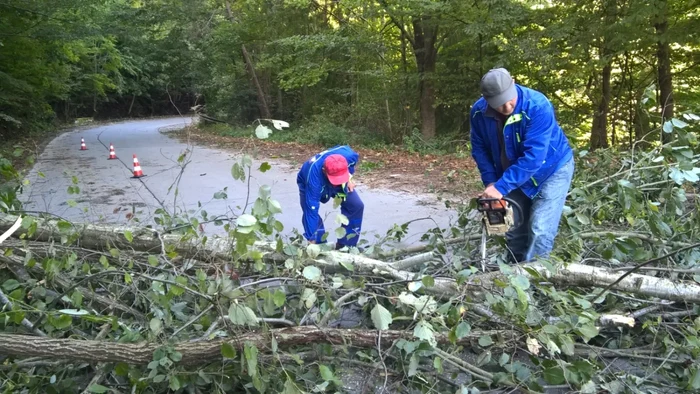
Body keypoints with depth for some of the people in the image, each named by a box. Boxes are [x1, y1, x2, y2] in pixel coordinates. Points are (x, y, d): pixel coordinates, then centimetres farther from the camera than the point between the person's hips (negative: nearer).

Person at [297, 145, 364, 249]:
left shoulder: (347, 155, -38)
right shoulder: (314, 177, -47)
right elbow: (311, 209, -44)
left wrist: (349, 178, -18)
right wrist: (312, 239, -42)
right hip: (309, 184, -3)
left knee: (356, 205, -9)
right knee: (309, 212, -23)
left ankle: (346, 245, 5)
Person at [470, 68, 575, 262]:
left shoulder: (538, 106, -33)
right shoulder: (478, 112, -17)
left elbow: (533, 157, -37)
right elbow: (479, 149, -4)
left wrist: (501, 187, -38)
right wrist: (490, 182, -14)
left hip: (552, 169, -5)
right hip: (515, 174, 5)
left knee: (539, 231, -13)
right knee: (515, 229, 12)